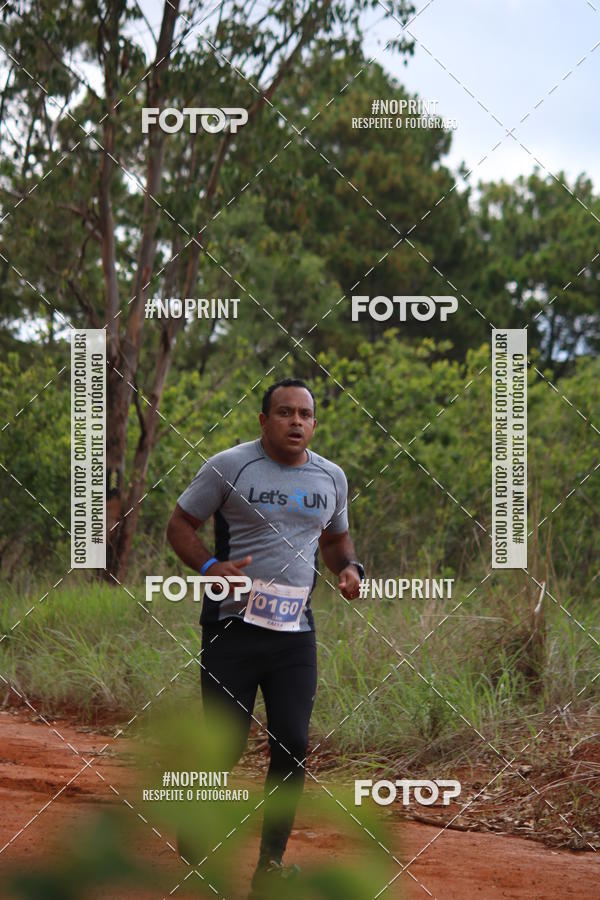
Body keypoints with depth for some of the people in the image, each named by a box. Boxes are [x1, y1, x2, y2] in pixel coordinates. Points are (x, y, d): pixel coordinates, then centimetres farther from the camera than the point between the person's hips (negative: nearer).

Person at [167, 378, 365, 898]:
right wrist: (210, 567, -18)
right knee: (225, 747, -4)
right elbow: (180, 525, 0)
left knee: (292, 747, 0)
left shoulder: (331, 478, 9)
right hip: (233, 627, -4)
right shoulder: (228, 467, -5)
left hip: (296, 632, 4)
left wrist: (350, 567, 1)